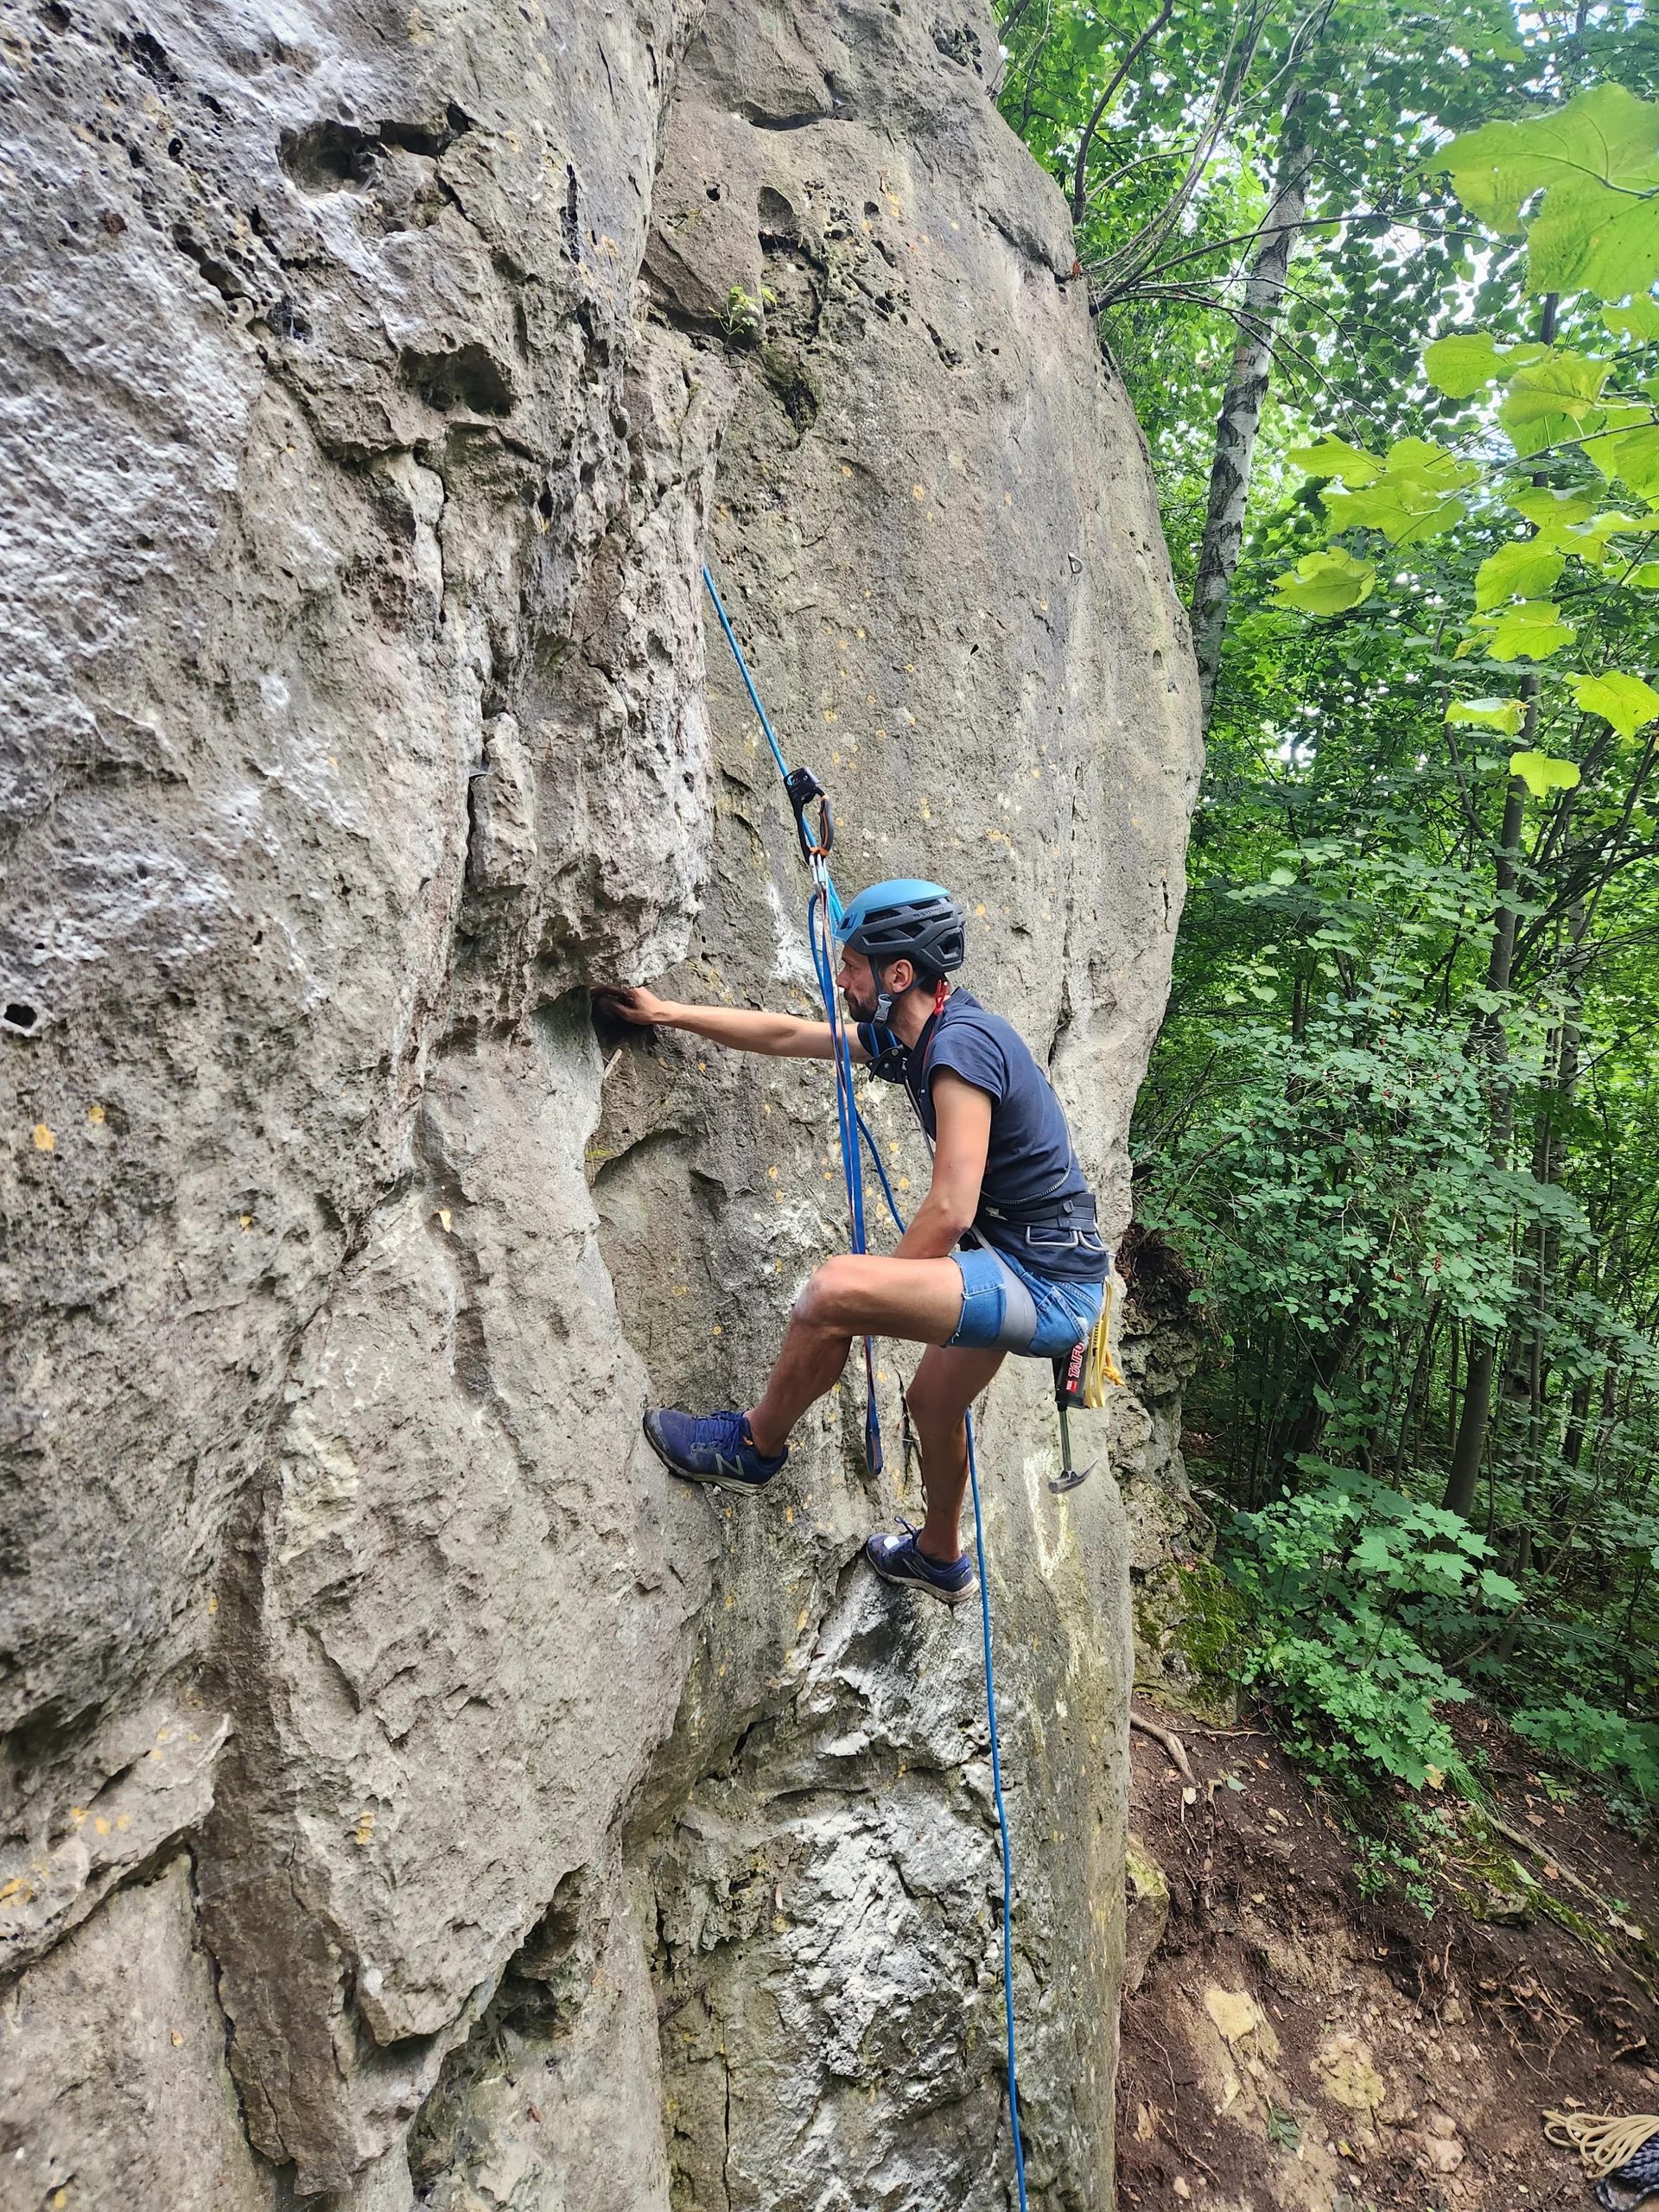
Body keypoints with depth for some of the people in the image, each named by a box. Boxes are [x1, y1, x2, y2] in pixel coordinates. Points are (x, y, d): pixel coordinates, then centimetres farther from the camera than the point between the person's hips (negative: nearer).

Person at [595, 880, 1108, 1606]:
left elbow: (950, 1211, -26)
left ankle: (754, 1448, 3)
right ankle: (940, 1559, 56)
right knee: (932, 1405, 29)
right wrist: (668, 1014, 19)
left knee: (834, 1288, -24)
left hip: (1045, 1287, -11)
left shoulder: (959, 1045, -22)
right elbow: (787, 1035, 17)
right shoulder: (911, 1039, 8)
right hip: (1025, 1271, 11)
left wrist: (870, 1301, -14)